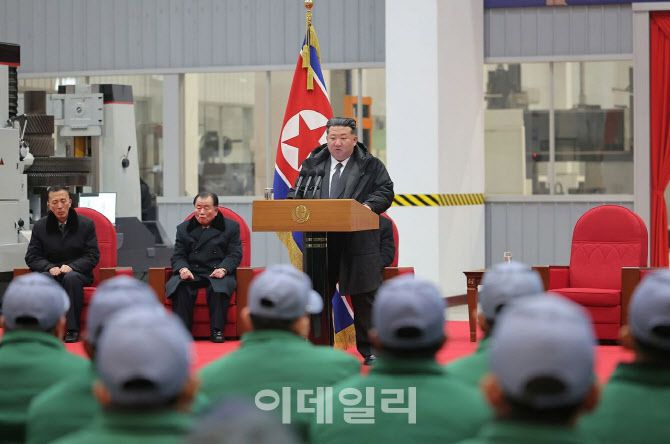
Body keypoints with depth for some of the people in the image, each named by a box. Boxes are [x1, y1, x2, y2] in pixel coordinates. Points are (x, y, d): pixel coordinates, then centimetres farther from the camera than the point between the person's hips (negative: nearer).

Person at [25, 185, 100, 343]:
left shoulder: (86, 224, 2)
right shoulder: (40, 227, 7)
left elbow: (93, 256, -1)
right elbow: (32, 257, 5)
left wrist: (71, 267, -18)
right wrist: (50, 268, -15)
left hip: (78, 273, -1)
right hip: (51, 272, 1)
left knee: (71, 277, -38)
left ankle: (73, 329, -33)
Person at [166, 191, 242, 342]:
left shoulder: (231, 227, 13)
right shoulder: (183, 228, 20)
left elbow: (235, 254, 4)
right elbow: (178, 256, 12)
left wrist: (223, 269, -16)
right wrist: (182, 269, -12)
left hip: (218, 273, -2)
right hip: (191, 273, 2)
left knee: (219, 288, -37)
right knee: (180, 287, -32)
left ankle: (217, 330, -28)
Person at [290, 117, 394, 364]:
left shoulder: (371, 166, 5)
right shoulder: (312, 164, 13)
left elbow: (385, 191, -2)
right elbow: (296, 192, 15)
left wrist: (369, 206, -21)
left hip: (359, 243, -2)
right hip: (319, 242, 3)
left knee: (364, 297, 1)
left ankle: (370, 350, 9)